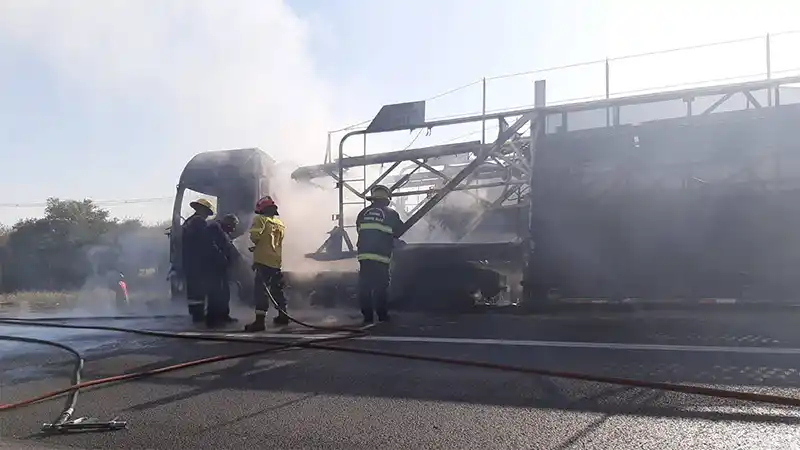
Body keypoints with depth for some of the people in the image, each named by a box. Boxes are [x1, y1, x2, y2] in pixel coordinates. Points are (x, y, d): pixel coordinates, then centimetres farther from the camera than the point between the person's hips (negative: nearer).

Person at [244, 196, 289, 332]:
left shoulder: (260, 219, -3)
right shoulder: (280, 224, 20)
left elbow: (255, 235, -16)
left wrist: (256, 243, 5)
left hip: (263, 260, -8)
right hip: (277, 260, 8)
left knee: (261, 290, -12)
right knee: (277, 289, 20)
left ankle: (260, 320, -20)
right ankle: (283, 316, 28)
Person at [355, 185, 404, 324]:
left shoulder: (363, 213, 12)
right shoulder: (391, 214, 2)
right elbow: (399, 231, 12)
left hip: (364, 255, 3)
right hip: (381, 256, -3)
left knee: (364, 287, 7)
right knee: (380, 287, 2)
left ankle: (367, 317, 9)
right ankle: (382, 317, 5)